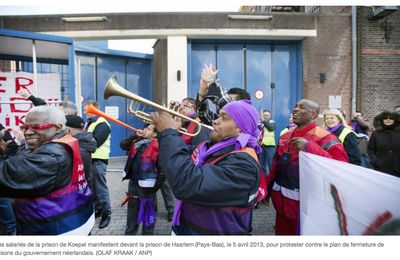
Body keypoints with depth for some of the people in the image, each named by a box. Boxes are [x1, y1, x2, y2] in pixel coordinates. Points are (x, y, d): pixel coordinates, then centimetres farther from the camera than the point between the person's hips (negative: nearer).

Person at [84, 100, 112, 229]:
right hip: (89, 159, 9)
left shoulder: (102, 124, -12)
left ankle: (106, 213, 8)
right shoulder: (89, 123, 17)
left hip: (98, 161, -9)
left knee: (100, 189, -3)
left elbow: (95, 142, -22)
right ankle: (97, 209, 30)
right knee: (92, 188, 16)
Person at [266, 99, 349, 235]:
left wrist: (309, 147, -31)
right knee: (281, 232, 20)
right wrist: (268, 187, 17)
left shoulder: (324, 137, -14)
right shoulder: (286, 135, 9)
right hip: (282, 200, 7)